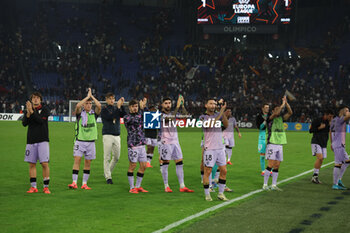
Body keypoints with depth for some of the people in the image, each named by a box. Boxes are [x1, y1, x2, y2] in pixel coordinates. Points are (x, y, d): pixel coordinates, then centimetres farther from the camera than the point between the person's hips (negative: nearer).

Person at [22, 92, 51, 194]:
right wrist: (28, 113, -19)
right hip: (31, 141, 3)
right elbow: (24, 123, -3)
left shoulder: (45, 109, 1)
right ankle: (33, 187, 12)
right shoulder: (27, 110, 10)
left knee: (45, 164, -7)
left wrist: (32, 111, -22)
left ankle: (46, 187, -1)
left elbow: (41, 120, -15)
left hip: (42, 140, -3)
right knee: (32, 164, 5)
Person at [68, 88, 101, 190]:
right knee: (77, 159, -11)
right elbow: (77, 106, -19)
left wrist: (91, 95, -6)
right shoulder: (80, 113, 2)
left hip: (91, 141, 2)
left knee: (88, 162, 5)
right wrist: (87, 96, -13)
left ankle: (84, 183, 11)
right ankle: (74, 182, -13)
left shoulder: (94, 113, 7)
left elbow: (99, 105, -12)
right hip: (80, 140, -2)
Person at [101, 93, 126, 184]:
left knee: (116, 157, 8)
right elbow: (110, 117, -18)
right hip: (107, 135, -5)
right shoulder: (104, 110, -1)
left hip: (117, 136, 5)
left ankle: (108, 172, 27)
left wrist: (121, 105, -9)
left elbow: (124, 115, -1)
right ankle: (108, 177, -1)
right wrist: (118, 106, -17)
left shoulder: (117, 109, 14)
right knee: (107, 157, -5)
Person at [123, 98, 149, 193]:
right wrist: (142, 109, -19)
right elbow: (136, 120, -20)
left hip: (142, 145, 6)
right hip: (133, 145, -6)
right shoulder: (126, 117, -5)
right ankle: (132, 188, 5)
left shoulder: (139, 114, 16)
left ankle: (138, 186, 16)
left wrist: (145, 106, -6)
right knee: (132, 166, -2)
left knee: (143, 166, 6)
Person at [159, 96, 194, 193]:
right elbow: (170, 118, -25)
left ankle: (182, 186, 3)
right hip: (165, 142, -6)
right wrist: (177, 106, -27)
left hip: (175, 141, 6)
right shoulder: (160, 115, -7)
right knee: (165, 164, 0)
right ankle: (166, 186, 9)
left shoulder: (173, 113, 12)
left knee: (180, 163, 2)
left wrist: (182, 105, -12)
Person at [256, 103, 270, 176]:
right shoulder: (259, 116, 2)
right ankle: (263, 171, 12)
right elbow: (259, 127, -7)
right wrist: (265, 121, -19)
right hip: (262, 136, -1)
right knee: (262, 155, 2)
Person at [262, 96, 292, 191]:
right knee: (270, 165, -10)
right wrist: (282, 104, -12)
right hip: (272, 144, -6)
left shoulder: (281, 119, 16)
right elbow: (276, 114, -22)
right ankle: (265, 185, -5)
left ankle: (274, 185, 9)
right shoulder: (270, 118, -2)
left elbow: (290, 113, 9)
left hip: (280, 145, 6)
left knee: (277, 166, 5)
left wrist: (286, 103, 0)